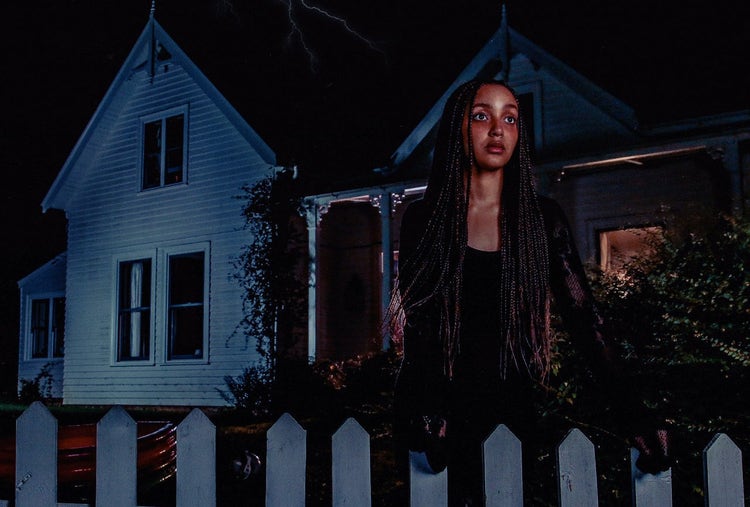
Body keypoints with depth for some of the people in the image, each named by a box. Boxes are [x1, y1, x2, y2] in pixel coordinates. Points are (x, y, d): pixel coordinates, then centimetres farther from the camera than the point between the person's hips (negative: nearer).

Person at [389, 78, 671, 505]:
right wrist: (427, 420, -15)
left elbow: (585, 318, -1)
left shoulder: (543, 217, 3)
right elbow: (416, 325, -2)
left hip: (513, 406, 1)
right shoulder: (423, 220, 1)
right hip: (443, 403, -1)